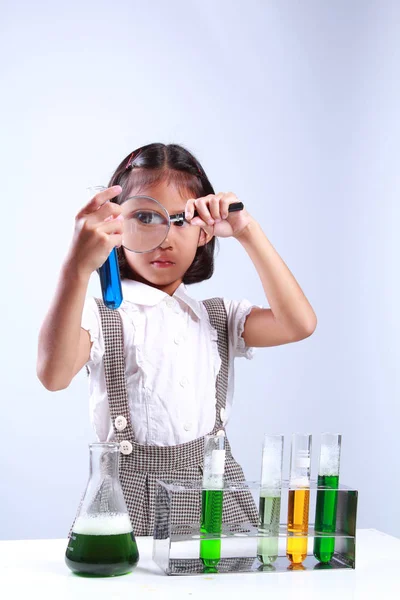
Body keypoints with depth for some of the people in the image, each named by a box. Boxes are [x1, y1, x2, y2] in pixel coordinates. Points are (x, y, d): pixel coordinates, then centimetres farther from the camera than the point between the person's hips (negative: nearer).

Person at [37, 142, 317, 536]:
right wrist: (77, 269, -35)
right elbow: (54, 375, -23)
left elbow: (299, 324, -6)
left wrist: (247, 231, -6)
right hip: (131, 497, -3)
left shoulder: (220, 317, 11)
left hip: (216, 497, 3)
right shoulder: (101, 316, -2)